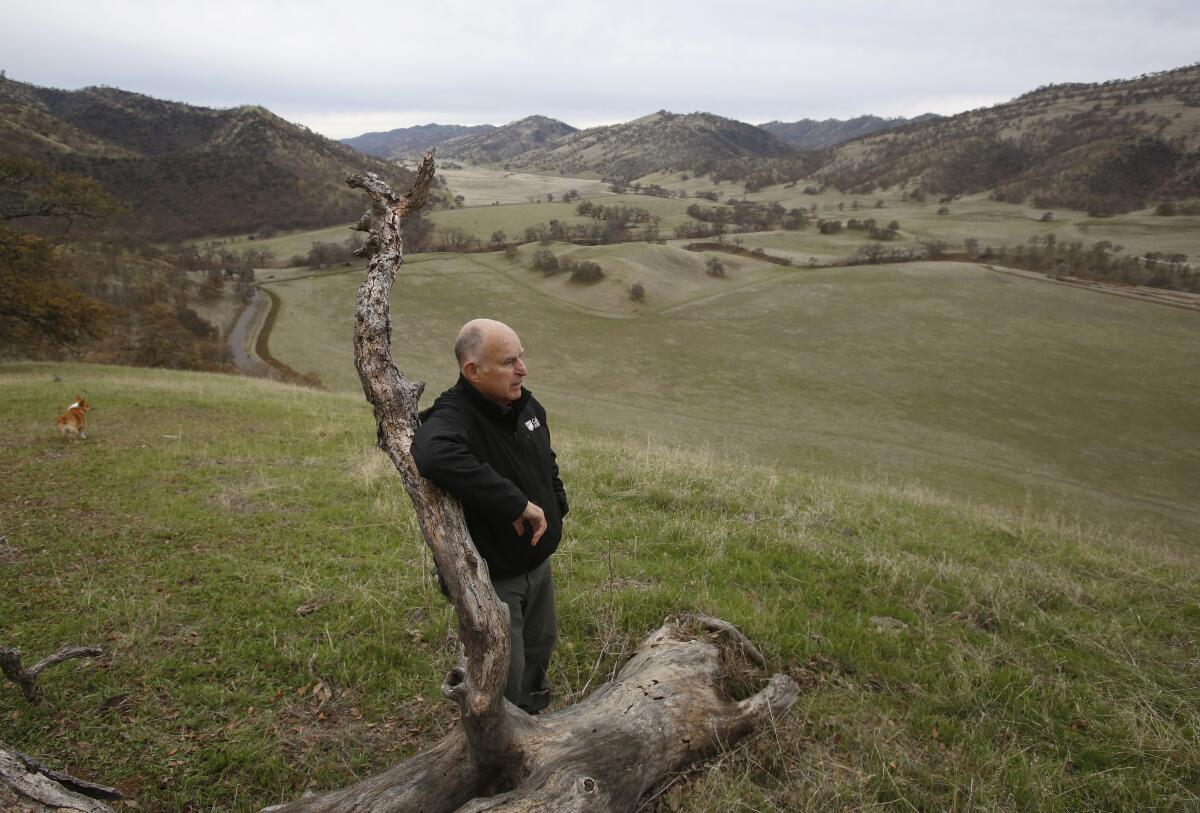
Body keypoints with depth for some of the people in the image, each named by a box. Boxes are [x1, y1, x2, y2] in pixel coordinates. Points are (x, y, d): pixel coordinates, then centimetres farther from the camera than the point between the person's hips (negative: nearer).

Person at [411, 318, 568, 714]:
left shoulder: (527, 405, -2)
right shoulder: (452, 418, -29)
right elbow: (435, 456, -54)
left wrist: (555, 507, 8)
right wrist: (517, 504, -46)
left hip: (538, 562, 8)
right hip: (492, 577, -8)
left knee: (539, 650, 29)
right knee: (505, 680, 7)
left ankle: (533, 719, 56)